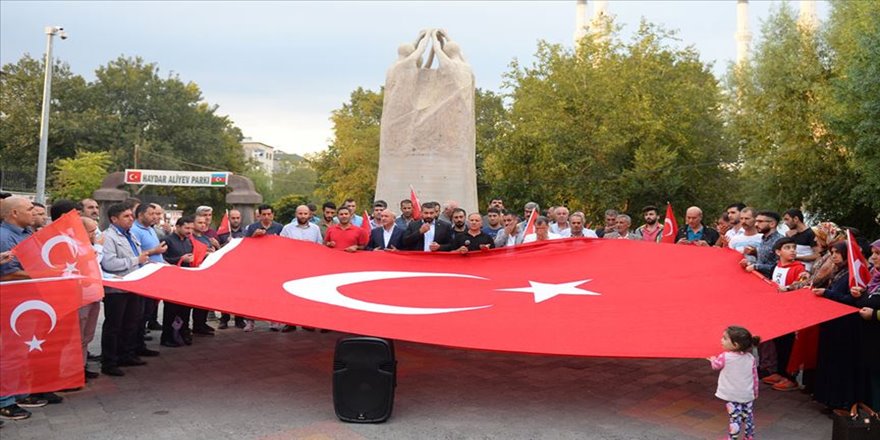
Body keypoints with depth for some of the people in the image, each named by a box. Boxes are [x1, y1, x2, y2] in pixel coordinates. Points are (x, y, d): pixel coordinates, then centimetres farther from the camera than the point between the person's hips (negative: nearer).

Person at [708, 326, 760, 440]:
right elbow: (755, 377, 5)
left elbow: (715, 365, 3)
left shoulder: (725, 357, -18)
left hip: (732, 396, -5)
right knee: (748, 418, 16)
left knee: (735, 419, 1)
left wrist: (712, 358, 26)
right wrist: (755, 392, 18)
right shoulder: (751, 358, -3)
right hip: (748, 395, 5)